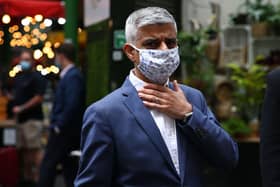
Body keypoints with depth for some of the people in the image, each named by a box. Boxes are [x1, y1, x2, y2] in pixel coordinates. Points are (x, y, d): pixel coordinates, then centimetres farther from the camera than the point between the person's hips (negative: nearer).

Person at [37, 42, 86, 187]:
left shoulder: (73, 76, -16)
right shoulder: (68, 75, 14)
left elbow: (72, 105, -25)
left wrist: (59, 126, -19)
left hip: (63, 131, -10)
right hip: (65, 130, 10)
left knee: (48, 165, -5)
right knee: (69, 167, 11)